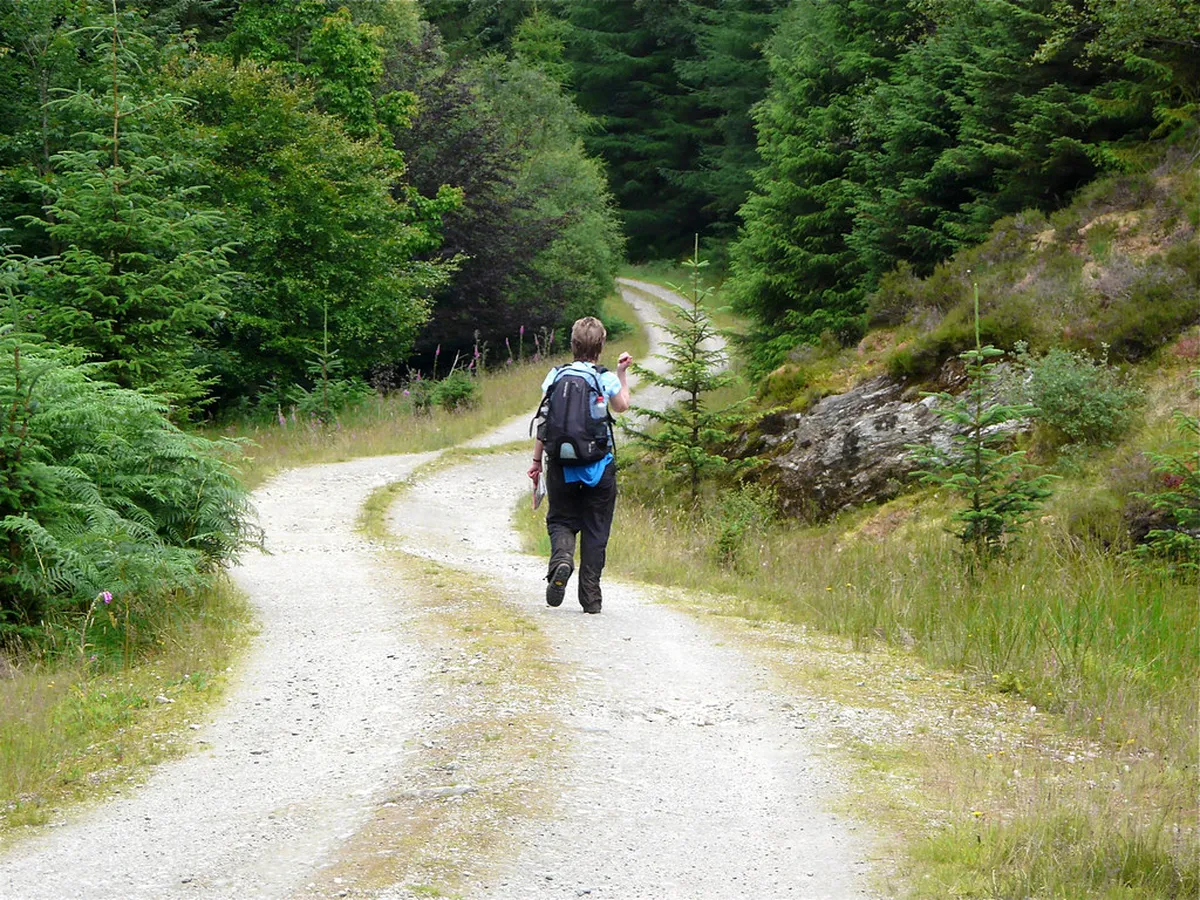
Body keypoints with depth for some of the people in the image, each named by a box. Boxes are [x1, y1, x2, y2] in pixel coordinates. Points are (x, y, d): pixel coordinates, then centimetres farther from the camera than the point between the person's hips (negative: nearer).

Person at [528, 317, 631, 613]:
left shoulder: (556, 376, -1)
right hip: (599, 465, 0)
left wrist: (537, 460, 5)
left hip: (561, 463, 1)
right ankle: (591, 596, 5)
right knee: (595, 530, 8)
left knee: (560, 520, 14)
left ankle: (561, 558, -18)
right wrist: (622, 373, 29)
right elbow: (622, 406, 19)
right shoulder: (608, 379, -2)